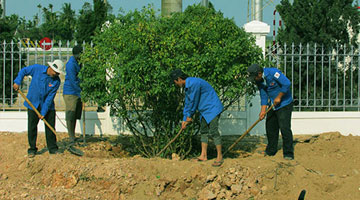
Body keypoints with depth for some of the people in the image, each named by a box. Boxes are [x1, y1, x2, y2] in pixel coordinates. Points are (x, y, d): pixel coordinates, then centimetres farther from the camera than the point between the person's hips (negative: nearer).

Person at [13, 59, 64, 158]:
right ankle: (32, 149, 9)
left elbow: (50, 97, -14)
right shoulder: (37, 68, -13)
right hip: (33, 104, -1)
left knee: (50, 127, 2)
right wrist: (17, 82, -9)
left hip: (48, 106, 1)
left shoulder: (56, 81, -12)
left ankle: (52, 148, 14)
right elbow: (23, 71, 4)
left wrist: (43, 112, -17)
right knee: (32, 127, -1)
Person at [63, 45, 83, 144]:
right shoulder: (71, 64, -16)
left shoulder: (77, 63, 14)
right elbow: (73, 81, -19)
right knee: (70, 116, -6)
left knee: (75, 116, 11)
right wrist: (81, 92, -17)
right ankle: (71, 138, -4)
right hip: (70, 93, -9)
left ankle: (73, 137, 17)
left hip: (77, 93, 9)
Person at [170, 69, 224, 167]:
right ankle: (203, 156, 14)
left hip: (212, 108, -11)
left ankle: (220, 157, -10)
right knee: (204, 131, 10)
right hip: (204, 111, 11)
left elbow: (193, 102, -16)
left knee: (213, 132, -13)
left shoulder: (194, 83, -22)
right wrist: (184, 119, 18)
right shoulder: (187, 86, 11)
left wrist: (189, 116, -3)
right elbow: (187, 103, 19)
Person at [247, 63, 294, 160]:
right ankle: (271, 151, 25)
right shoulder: (259, 80, 0)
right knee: (270, 127, 11)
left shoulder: (273, 73, -23)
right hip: (272, 105, 8)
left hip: (284, 104, -8)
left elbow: (287, 84, -27)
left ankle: (288, 154, -5)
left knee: (285, 128, -11)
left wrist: (279, 97, -19)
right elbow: (263, 96, 5)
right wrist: (263, 110, -4)